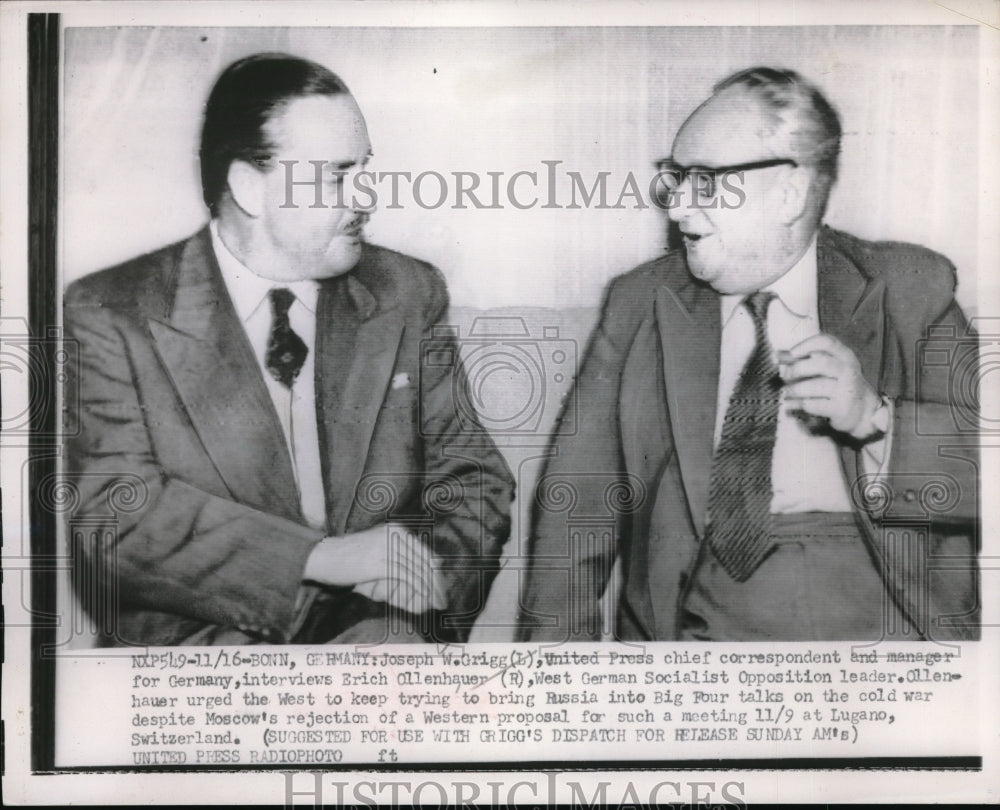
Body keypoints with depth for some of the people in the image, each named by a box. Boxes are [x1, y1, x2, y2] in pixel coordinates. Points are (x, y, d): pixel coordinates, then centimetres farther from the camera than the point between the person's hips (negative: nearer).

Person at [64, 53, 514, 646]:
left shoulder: (407, 296, 8)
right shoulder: (114, 315, -2)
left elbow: (473, 477, 10)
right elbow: (114, 512, -11)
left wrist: (434, 563, -12)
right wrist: (323, 555, -22)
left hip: (371, 629, 3)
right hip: (192, 639, -2)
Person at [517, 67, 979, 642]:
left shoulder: (911, 291, 7)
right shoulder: (640, 304, 10)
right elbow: (578, 506, 8)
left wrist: (876, 417, -15)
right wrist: (556, 648, -3)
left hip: (886, 628, 0)